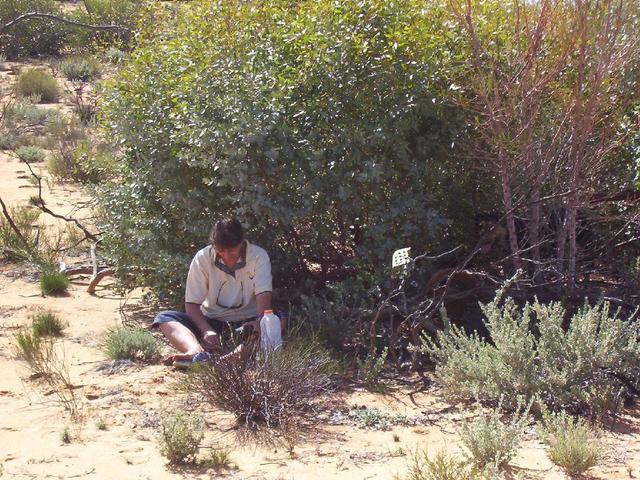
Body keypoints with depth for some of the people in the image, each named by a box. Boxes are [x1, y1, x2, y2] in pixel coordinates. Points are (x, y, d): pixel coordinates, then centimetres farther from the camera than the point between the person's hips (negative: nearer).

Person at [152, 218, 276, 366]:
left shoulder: (259, 256, -10)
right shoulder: (202, 258, -8)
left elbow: (263, 294, -20)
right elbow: (192, 304, -9)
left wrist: (261, 320, -43)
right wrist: (207, 331, -29)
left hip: (246, 323, -1)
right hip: (211, 322, 1)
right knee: (164, 317, -22)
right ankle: (196, 352, -53)